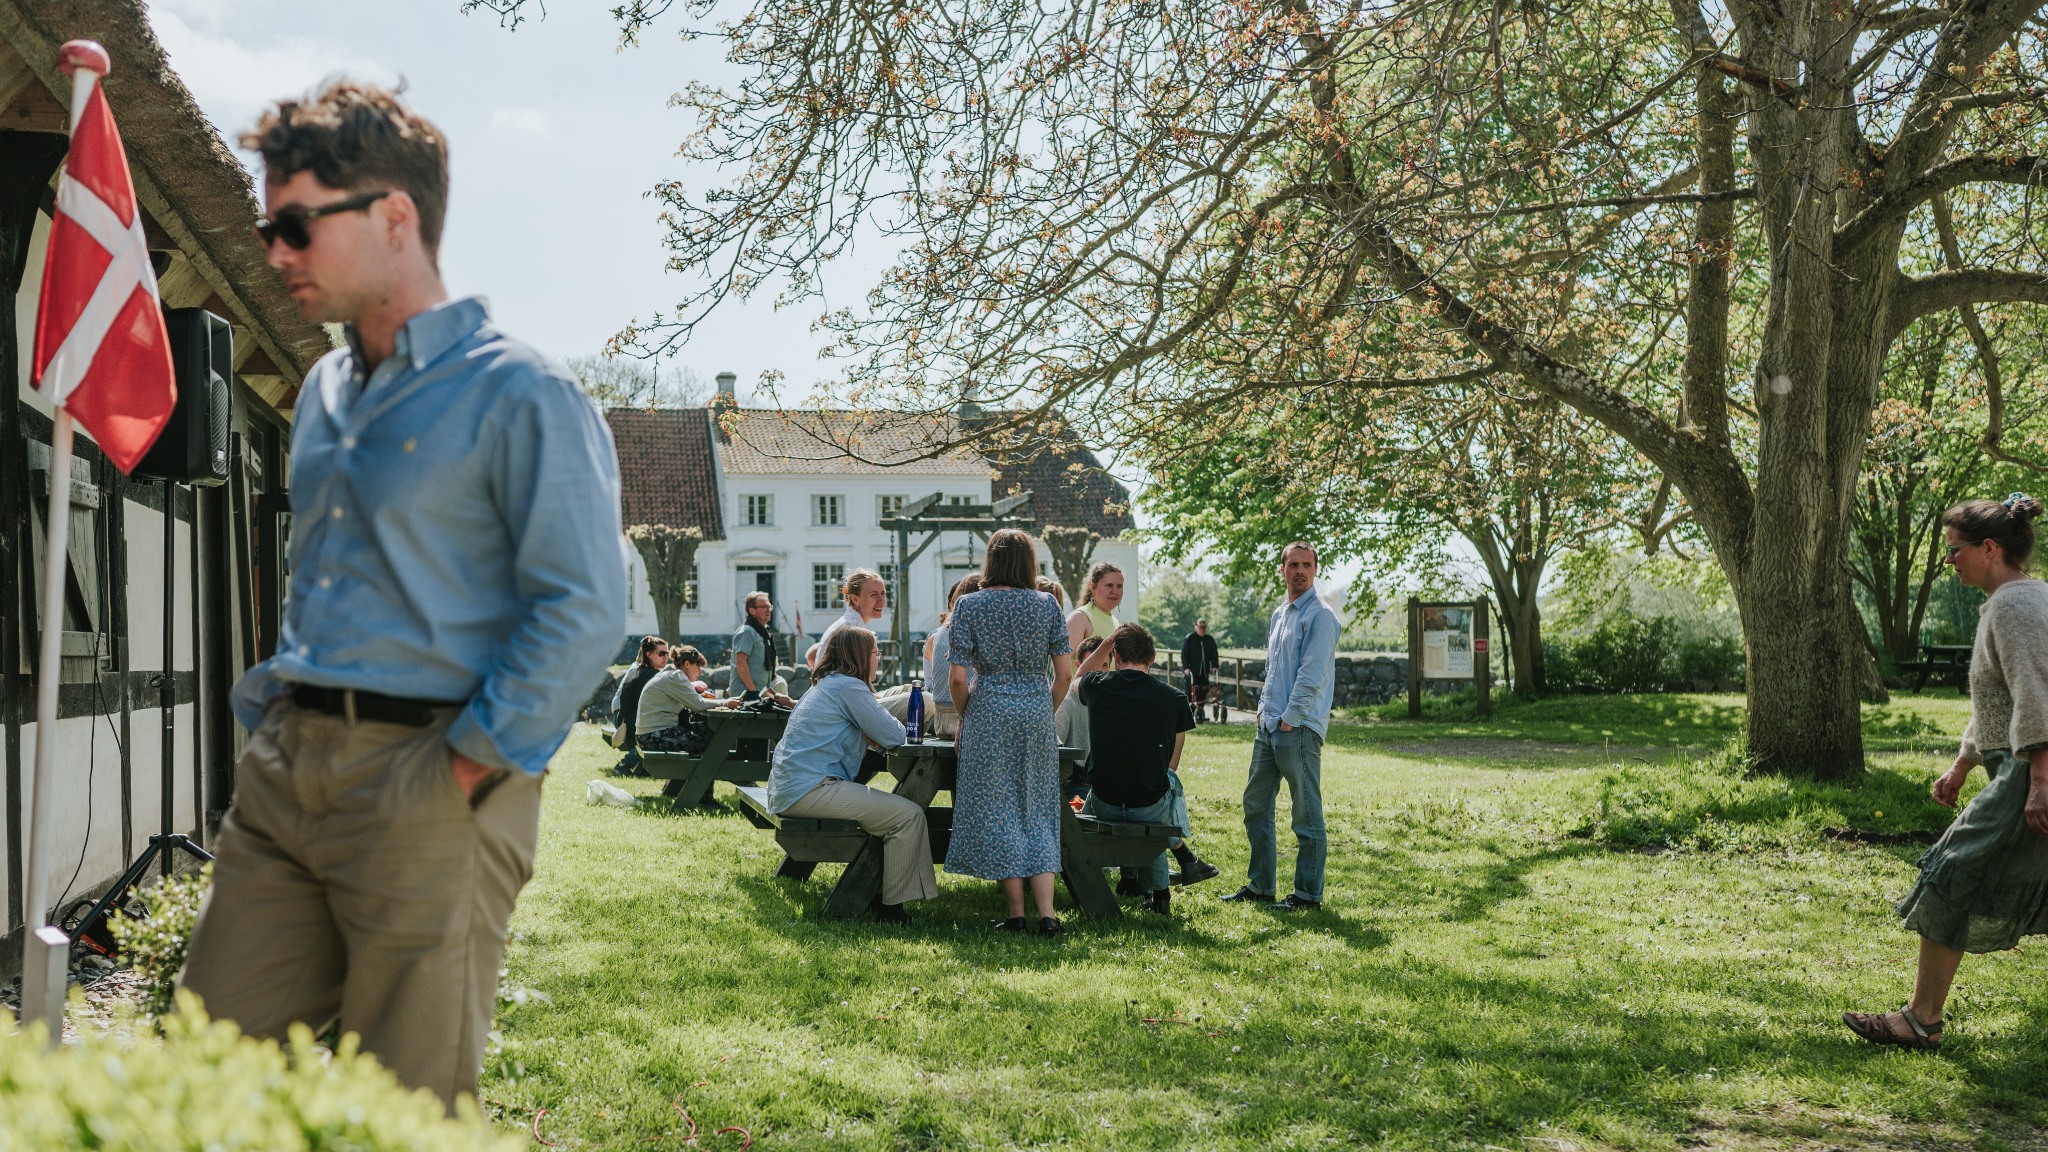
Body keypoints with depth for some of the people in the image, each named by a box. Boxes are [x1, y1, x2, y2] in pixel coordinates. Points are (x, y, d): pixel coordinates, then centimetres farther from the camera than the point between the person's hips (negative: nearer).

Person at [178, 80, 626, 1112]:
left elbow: (584, 611, -14)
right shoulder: (324, 393, 18)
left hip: (428, 779, -8)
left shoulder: (519, 395, -8)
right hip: (285, 773, 8)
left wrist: (471, 761, -16)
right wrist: (269, 716, 16)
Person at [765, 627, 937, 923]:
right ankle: (891, 908, -8)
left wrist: (876, 732, 7)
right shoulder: (848, 686, -9)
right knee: (909, 816, -13)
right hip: (810, 789, -11)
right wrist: (897, 727, 11)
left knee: (892, 807, 22)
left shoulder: (826, 684, 22)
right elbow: (892, 736, -13)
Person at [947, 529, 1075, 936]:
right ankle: (1046, 913, 0)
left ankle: (1015, 910, 6)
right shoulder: (1047, 605, 3)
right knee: (1037, 809, 8)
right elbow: (1065, 672, 1)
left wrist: (964, 719, 8)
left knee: (997, 810, 5)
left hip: (989, 712, -2)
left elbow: (959, 678, -7)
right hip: (1037, 711, 2)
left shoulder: (968, 606, -3)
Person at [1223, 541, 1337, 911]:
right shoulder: (1279, 615, 18)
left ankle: (1308, 893, 4)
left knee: (1306, 812, -2)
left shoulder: (1320, 616, -9)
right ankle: (1259, 884, 21)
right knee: (1255, 804, 12)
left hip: (1300, 728, -9)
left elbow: (1312, 675, -15)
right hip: (1268, 725, 9)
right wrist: (1264, 711, 12)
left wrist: (1290, 719, -16)